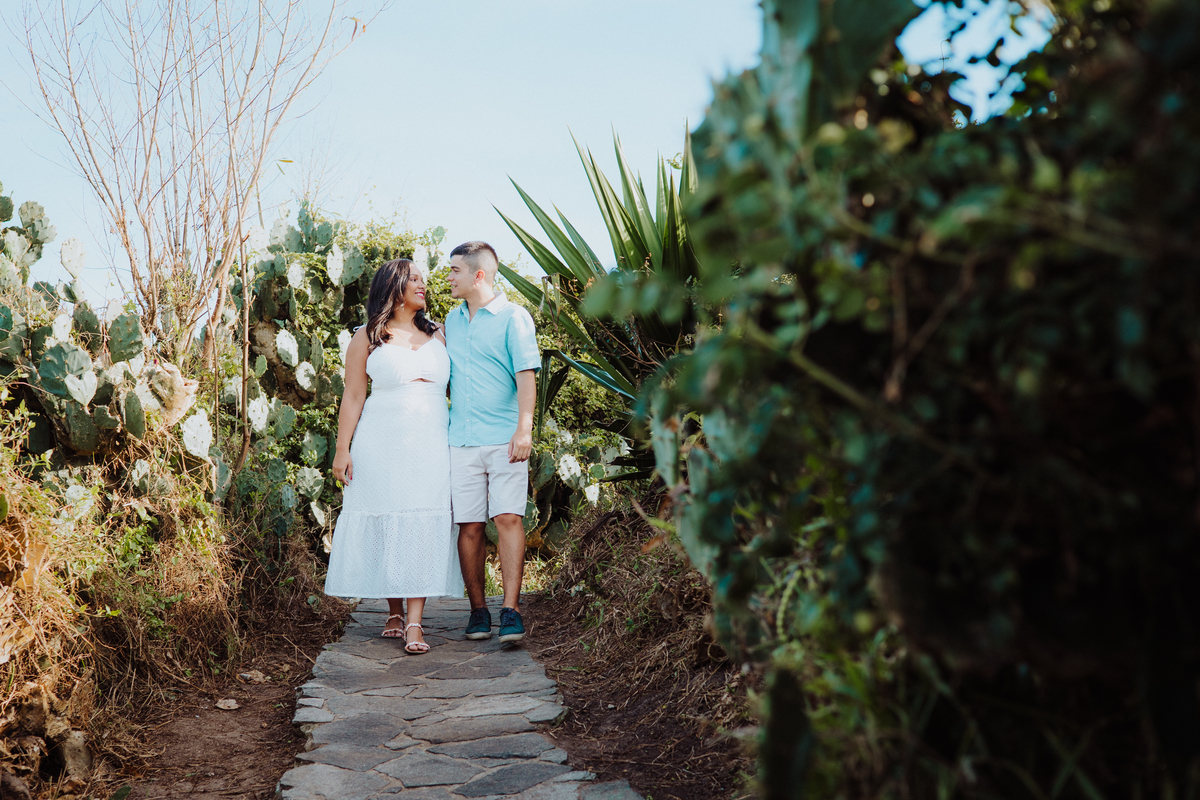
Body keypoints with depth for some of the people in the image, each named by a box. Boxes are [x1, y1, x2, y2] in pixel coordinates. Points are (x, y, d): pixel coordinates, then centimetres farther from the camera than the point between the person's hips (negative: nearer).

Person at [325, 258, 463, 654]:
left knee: (424, 526, -6)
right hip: (382, 444, -2)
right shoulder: (367, 338, 4)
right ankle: (394, 613, 16)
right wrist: (342, 450, -4)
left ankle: (415, 623, -8)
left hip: (430, 443, 2)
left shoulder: (437, 335, 13)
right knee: (385, 524, 2)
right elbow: (352, 397, 2)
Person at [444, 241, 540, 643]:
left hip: (505, 439, -5)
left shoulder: (513, 317, 0)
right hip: (461, 440, 5)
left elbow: (526, 375, -9)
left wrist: (524, 428, -19)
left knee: (508, 518, -10)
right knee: (469, 526, 3)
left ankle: (511, 611, -7)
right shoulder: (451, 320, 18)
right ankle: (477, 610, 12)